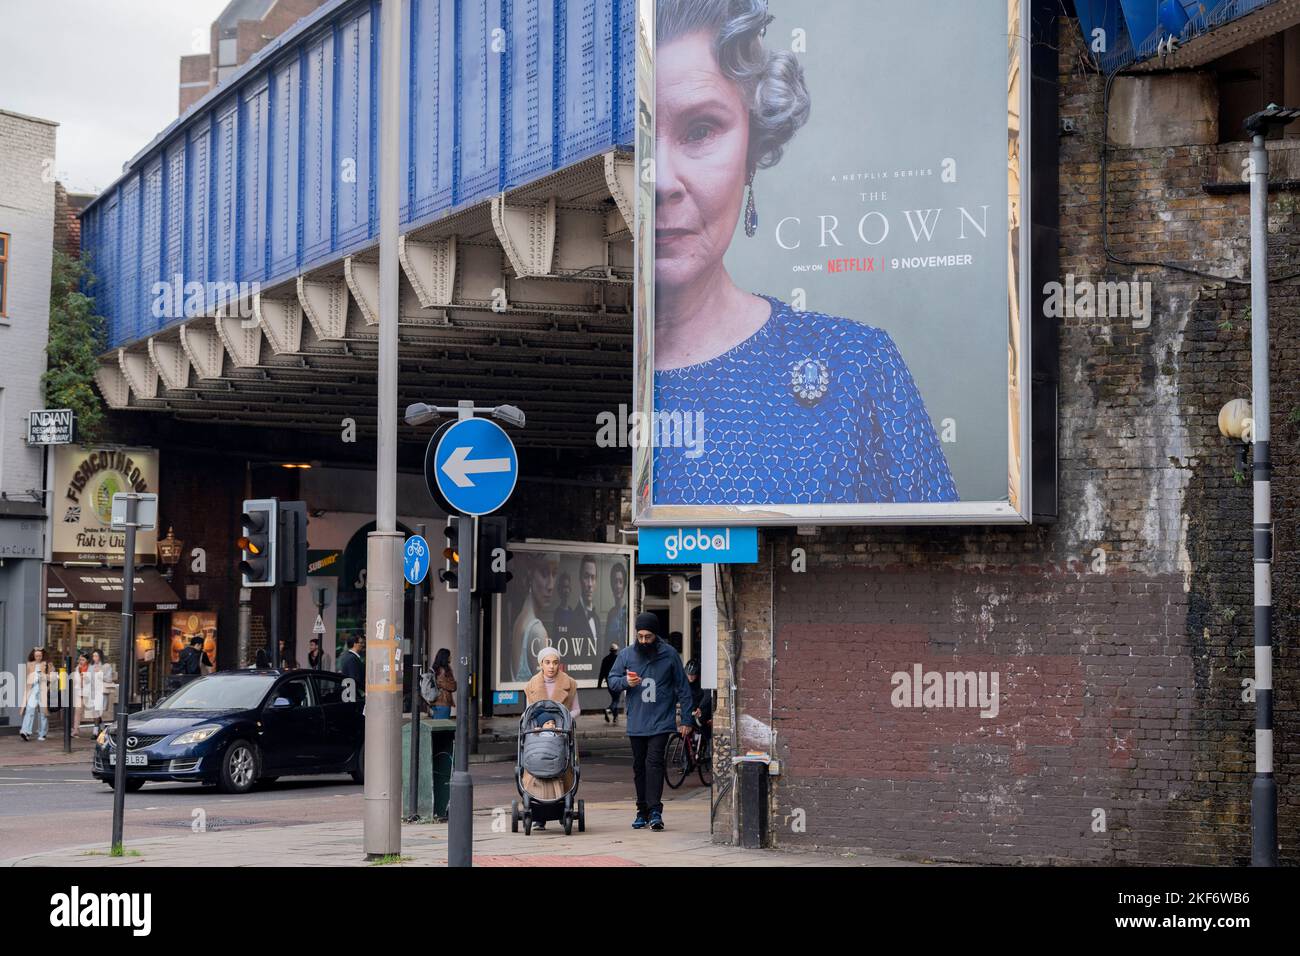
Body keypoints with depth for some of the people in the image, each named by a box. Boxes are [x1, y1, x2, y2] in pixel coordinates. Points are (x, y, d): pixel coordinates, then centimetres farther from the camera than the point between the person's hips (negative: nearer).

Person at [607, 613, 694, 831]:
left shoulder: (670, 655, 0)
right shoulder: (625, 655, 5)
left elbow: (683, 688, 4)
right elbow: (612, 680, 10)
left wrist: (685, 719, 1)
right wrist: (625, 682, -14)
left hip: (661, 722, -3)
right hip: (636, 722, 3)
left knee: (654, 762, -15)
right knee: (639, 766, 8)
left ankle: (655, 810, -17)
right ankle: (642, 811, 16)